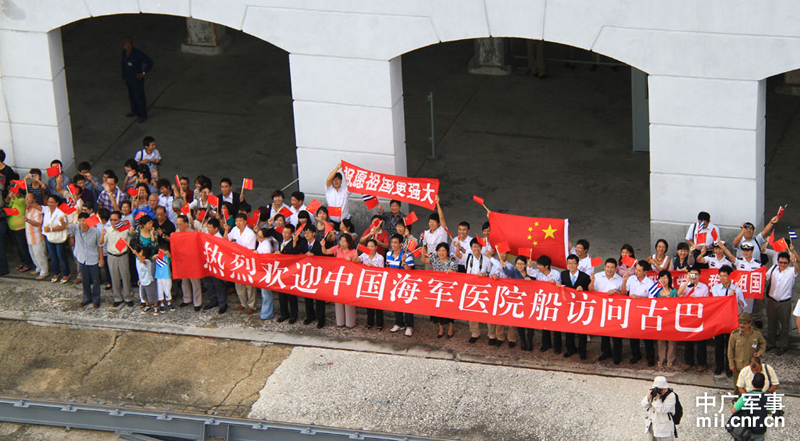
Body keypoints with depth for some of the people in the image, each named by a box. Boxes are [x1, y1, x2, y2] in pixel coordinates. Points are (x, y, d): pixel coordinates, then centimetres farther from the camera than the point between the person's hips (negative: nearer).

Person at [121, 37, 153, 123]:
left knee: (139, 97, 8)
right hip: (129, 78, 7)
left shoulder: (138, 54, -31)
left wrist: (143, 73, -23)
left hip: (137, 79, -7)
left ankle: (143, 115, 27)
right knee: (132, 95, 24)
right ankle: (135, 111, 45)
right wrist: (123, 77, 12)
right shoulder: (124, 52, -8)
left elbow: (150, 62, -25)